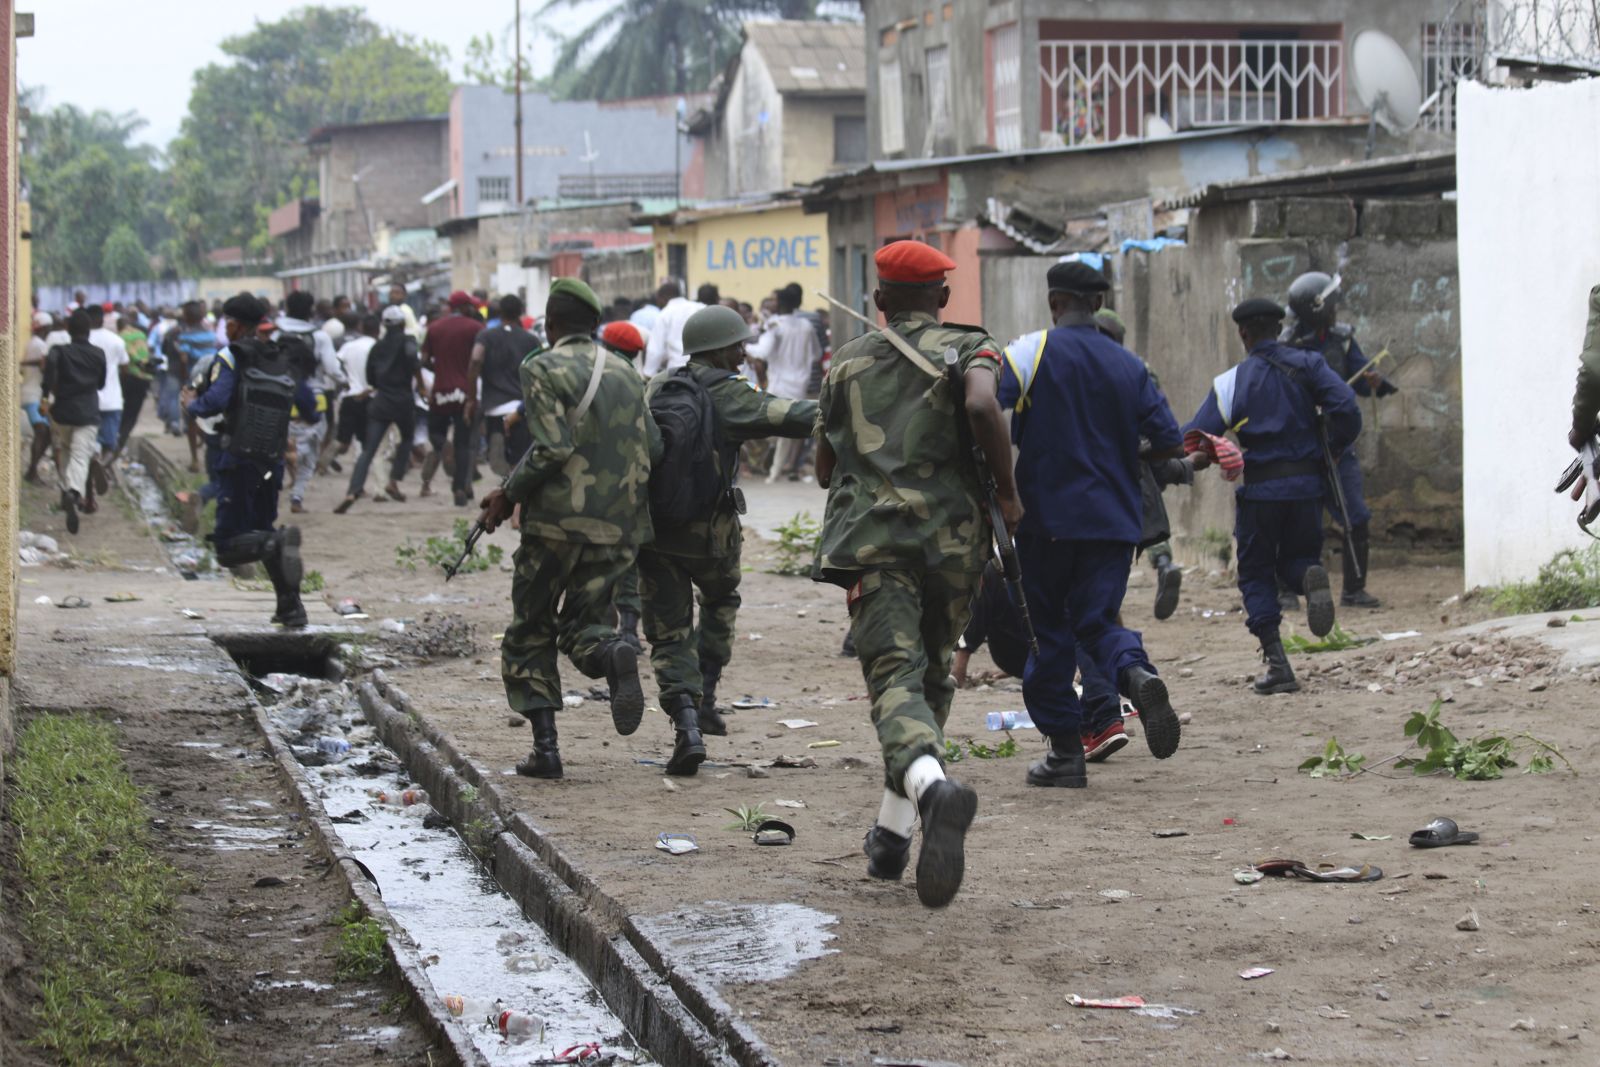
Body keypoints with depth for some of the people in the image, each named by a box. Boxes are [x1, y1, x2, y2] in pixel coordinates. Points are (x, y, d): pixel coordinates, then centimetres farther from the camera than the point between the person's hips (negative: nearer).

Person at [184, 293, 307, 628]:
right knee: (263, 530, 20)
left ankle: (277, 542, -30)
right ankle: (291, 606, 8)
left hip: (238, 459, -6)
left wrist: (192, 404, 2)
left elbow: (215, 401, -18)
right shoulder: (282, 358, 12)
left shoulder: (232, 357, -7)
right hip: (273, 460, 6)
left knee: (229, 546, -3)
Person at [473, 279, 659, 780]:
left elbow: (553, 447, -17)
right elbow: (653, 446, 8)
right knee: (582, 621, 14)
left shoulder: (543, 369, -6)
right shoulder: (625, 373, 12)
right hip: (617, 525, 5)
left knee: (530, 632, 11)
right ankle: (613, 653, -23)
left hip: (559, 519, -5)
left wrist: (507, 495, -7)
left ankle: (545, 746, 1)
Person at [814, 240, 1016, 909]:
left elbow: (825, 470, 22)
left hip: (870, 536, 0)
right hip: (954, 534, 1)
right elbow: (983, 406, -16)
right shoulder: (968, 349, 7)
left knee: (895, 678, -12)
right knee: (932, 675, 17)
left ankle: (933, 787, -44)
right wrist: (1007, 492, -5)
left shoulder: (847, 363, 16)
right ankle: (892, 838, 19)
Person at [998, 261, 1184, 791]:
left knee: (1048, 628, 8)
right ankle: (1138, 674, -24)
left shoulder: (1029, 354, -5)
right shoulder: (1128, 365, 5)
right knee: (1097, 621, 9)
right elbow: (1170, 443, 3)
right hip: (1114, 518, 3)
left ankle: (1064, 751, 8)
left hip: (1047, 514, -3)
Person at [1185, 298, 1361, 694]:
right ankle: (1311, 578, -18)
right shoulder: (1308, 365, 3)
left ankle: (1277, 662, -4)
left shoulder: (1231, 382, -4)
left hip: (1260, 490, -3)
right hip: (1307, 482, 3)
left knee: (1256, 574, 10)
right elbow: (1346, 408, -9)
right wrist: (1332, 453, 5)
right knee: (1294, 559, 21)